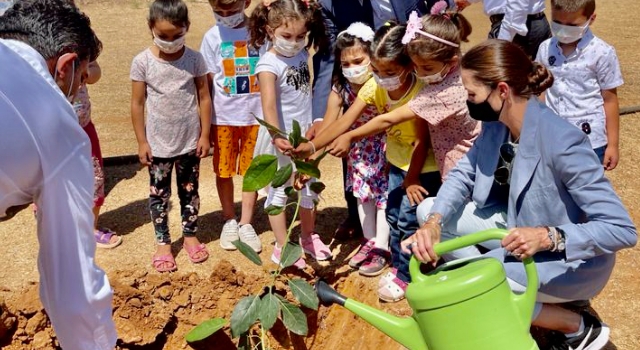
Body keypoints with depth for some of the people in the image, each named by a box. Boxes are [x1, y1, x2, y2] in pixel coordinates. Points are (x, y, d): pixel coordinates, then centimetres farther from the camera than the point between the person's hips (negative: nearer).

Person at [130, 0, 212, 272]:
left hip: (190, 141, 1)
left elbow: (204, 98, -1)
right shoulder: (142, 62, -9)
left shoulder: (194, 59, -7)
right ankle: (163, 244, 21)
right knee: (159, 194, 9)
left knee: (189, 191, 15)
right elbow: (137, 104, -4)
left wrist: (204, 135, -2)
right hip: (158, 143, -1)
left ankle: (190, 235, 31)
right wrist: (141, 142, -4)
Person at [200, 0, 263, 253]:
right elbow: (207, 82, 0)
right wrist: (206, 122, 0)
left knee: (252, 170, 8)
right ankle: (229, 220, 28)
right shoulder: (212, 37, -4)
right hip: (223, 115, 1)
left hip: (256, 114, 0)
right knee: (224, 170, 10)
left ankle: (246, 224, 21)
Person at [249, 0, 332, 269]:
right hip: (281, 140, -7)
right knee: (279, 191, 6)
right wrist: (277, 137, -40)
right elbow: (269, 105, -30)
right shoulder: (269, 64, -19)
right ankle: (282, 247, 18)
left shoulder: (302, 54, 1)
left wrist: (311, 126, 13)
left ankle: (308, 237, 36)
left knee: (309, 188, 18)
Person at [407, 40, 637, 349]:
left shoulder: (561, 142, -32)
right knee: (428, 209, -5)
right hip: (519, 228, 8)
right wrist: (433, 223, -26)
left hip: (572, 258, -7)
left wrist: (547, 237, -43)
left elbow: (622, 230, -30)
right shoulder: (496, 125, -8)